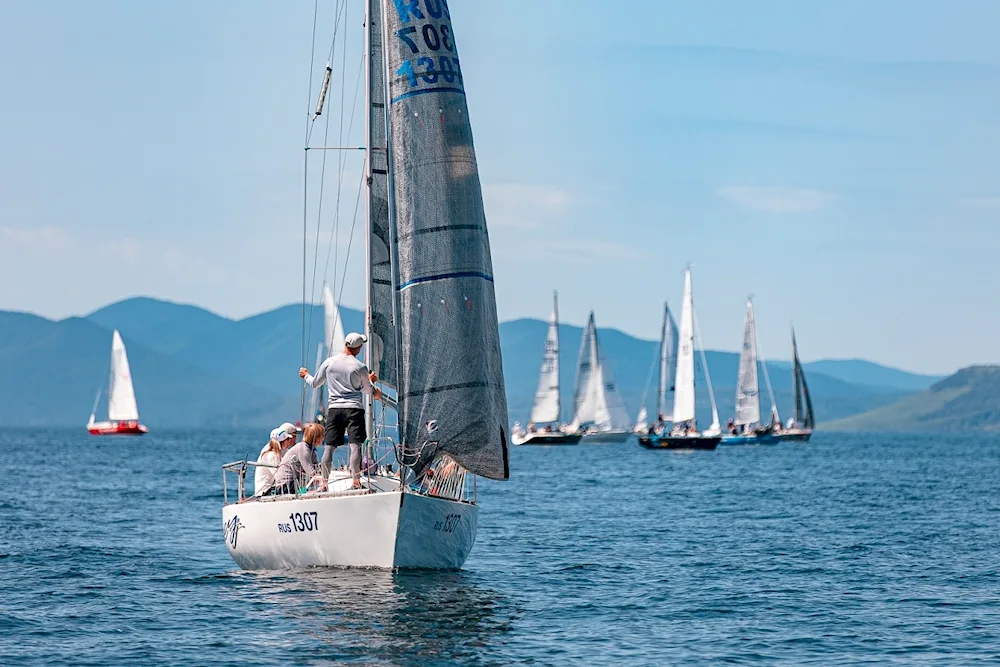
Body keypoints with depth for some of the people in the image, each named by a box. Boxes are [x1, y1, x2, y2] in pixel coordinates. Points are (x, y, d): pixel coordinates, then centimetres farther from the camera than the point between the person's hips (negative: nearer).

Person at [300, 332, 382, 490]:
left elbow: (315, 384, 16)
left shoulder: (329, 362, 4)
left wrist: (306, 375, 37)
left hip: (334, 408, 3)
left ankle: (324, 483, 3)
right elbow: (368, 390, 12)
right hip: (354, 408, -3)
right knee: (355, 446, -6)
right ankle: (356, 481, -13)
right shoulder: (360, 367, -3)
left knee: (329, 447, 4)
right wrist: (370, 381, 34)